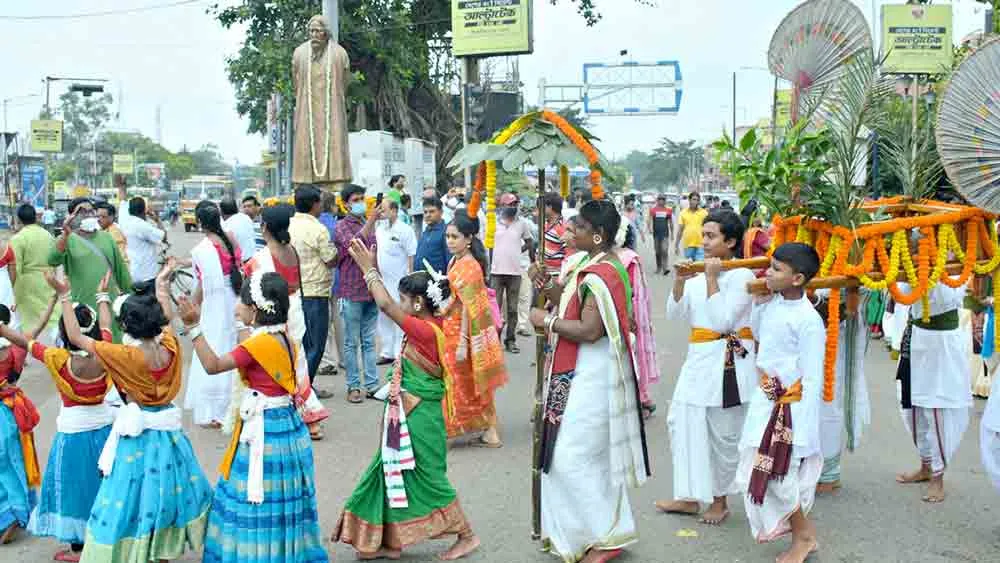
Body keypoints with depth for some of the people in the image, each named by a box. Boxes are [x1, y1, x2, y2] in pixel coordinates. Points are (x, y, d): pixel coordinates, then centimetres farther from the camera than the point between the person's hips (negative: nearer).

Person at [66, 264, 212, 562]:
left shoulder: (127, 356, -22)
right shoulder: (170, 347, -9)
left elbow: (76, 337, -15)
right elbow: (166, 318, 14)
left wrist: (65, 298, -9)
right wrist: (162, 284, 27)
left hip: (137, 432, -6)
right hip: (168, 428, 6)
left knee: (133, 499, 4)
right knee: (167, 491, 20)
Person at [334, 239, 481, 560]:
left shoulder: (424, 330, -22)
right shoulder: (429, 325, 4)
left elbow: (386, 306, -24)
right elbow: (391, 304, 13)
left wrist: (368, 268, -17)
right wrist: (371, 268, 10)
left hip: (420, 417, -10)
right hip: (411, 414, 10)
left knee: (429, 478, 2)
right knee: (392, 473, 13)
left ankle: (467, 536, 14)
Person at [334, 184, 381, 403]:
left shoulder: (368, 225, 14)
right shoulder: (342, 226, -5)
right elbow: (353, 244, -25)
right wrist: (370, 221, -34)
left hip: (371, 290, 6)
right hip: (351, 292, -6)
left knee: (369, 341, 9)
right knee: (352, 342, 1)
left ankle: (372, 385, 13)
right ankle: (353, 387, 7)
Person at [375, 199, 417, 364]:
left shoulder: (404, 230, -12)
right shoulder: (379, 229, 8)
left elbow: (412, 256, -12)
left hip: (399, 282, -7)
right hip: (382, 281, 7)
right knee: (384, 318, 14)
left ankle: (400, 354, 6)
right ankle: (387, 352, 25)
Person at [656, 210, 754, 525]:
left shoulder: (741, 275, -10)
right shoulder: (699, 273, 9)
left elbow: (722, 321, -19)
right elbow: (674, 315, 4)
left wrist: (712, 280, -17)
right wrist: (679, 282, -9)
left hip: (728, 361, -7)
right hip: (698, 358, 7)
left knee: (723, 433, 3)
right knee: (682, 422, 8)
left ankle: (720, 501, 20)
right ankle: (690, 498, 21)